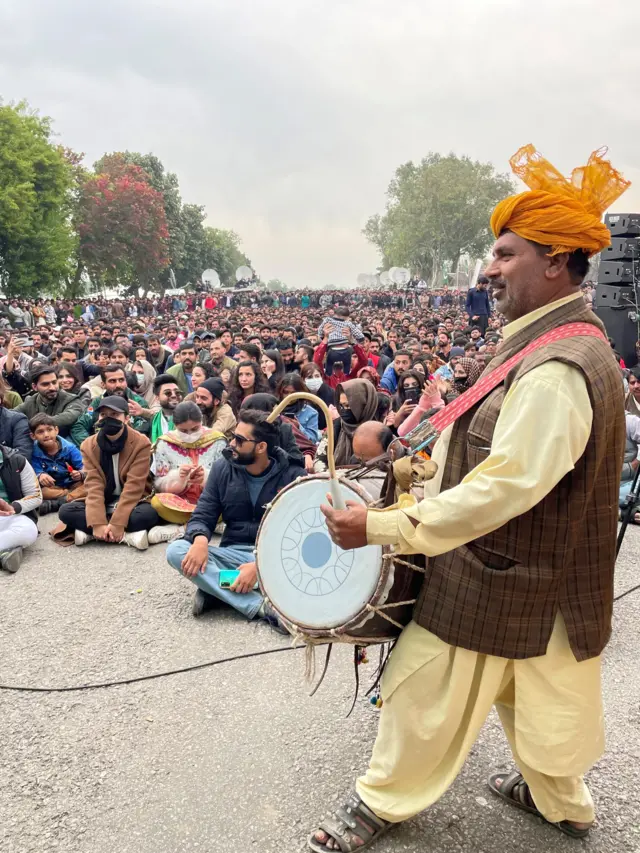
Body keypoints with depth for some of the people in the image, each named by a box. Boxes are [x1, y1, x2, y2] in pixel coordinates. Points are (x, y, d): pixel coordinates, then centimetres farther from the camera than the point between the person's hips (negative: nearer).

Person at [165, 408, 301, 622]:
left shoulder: (292, 475, -8)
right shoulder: (223, 468, 2)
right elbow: (202, 516, 0)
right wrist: (200, 540, -25)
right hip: (233, 555, 3)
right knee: (175, 550, -23)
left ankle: (216, 589, -24)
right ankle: (258, 605, -34)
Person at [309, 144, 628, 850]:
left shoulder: (555, 370, -28)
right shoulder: (566, 344, 5)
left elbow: (501, 488, -32)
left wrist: (381, 527, -27)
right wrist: (417, 502, 9)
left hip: (499, 581, -9)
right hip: (539, 574, 9)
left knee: (424, 692, 10)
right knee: (534, 692, 27)